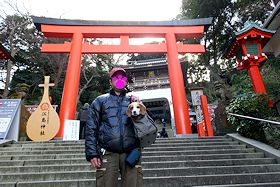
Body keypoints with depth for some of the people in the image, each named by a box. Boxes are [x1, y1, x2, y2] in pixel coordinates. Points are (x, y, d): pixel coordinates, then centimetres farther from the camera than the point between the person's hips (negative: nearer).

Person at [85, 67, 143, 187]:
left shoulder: (133, 101, 16)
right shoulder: (100, 101, 12)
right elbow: (91, 128, 5)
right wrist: (92, 153, -4)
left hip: (131, 152, 1)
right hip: (108, 153, -1)